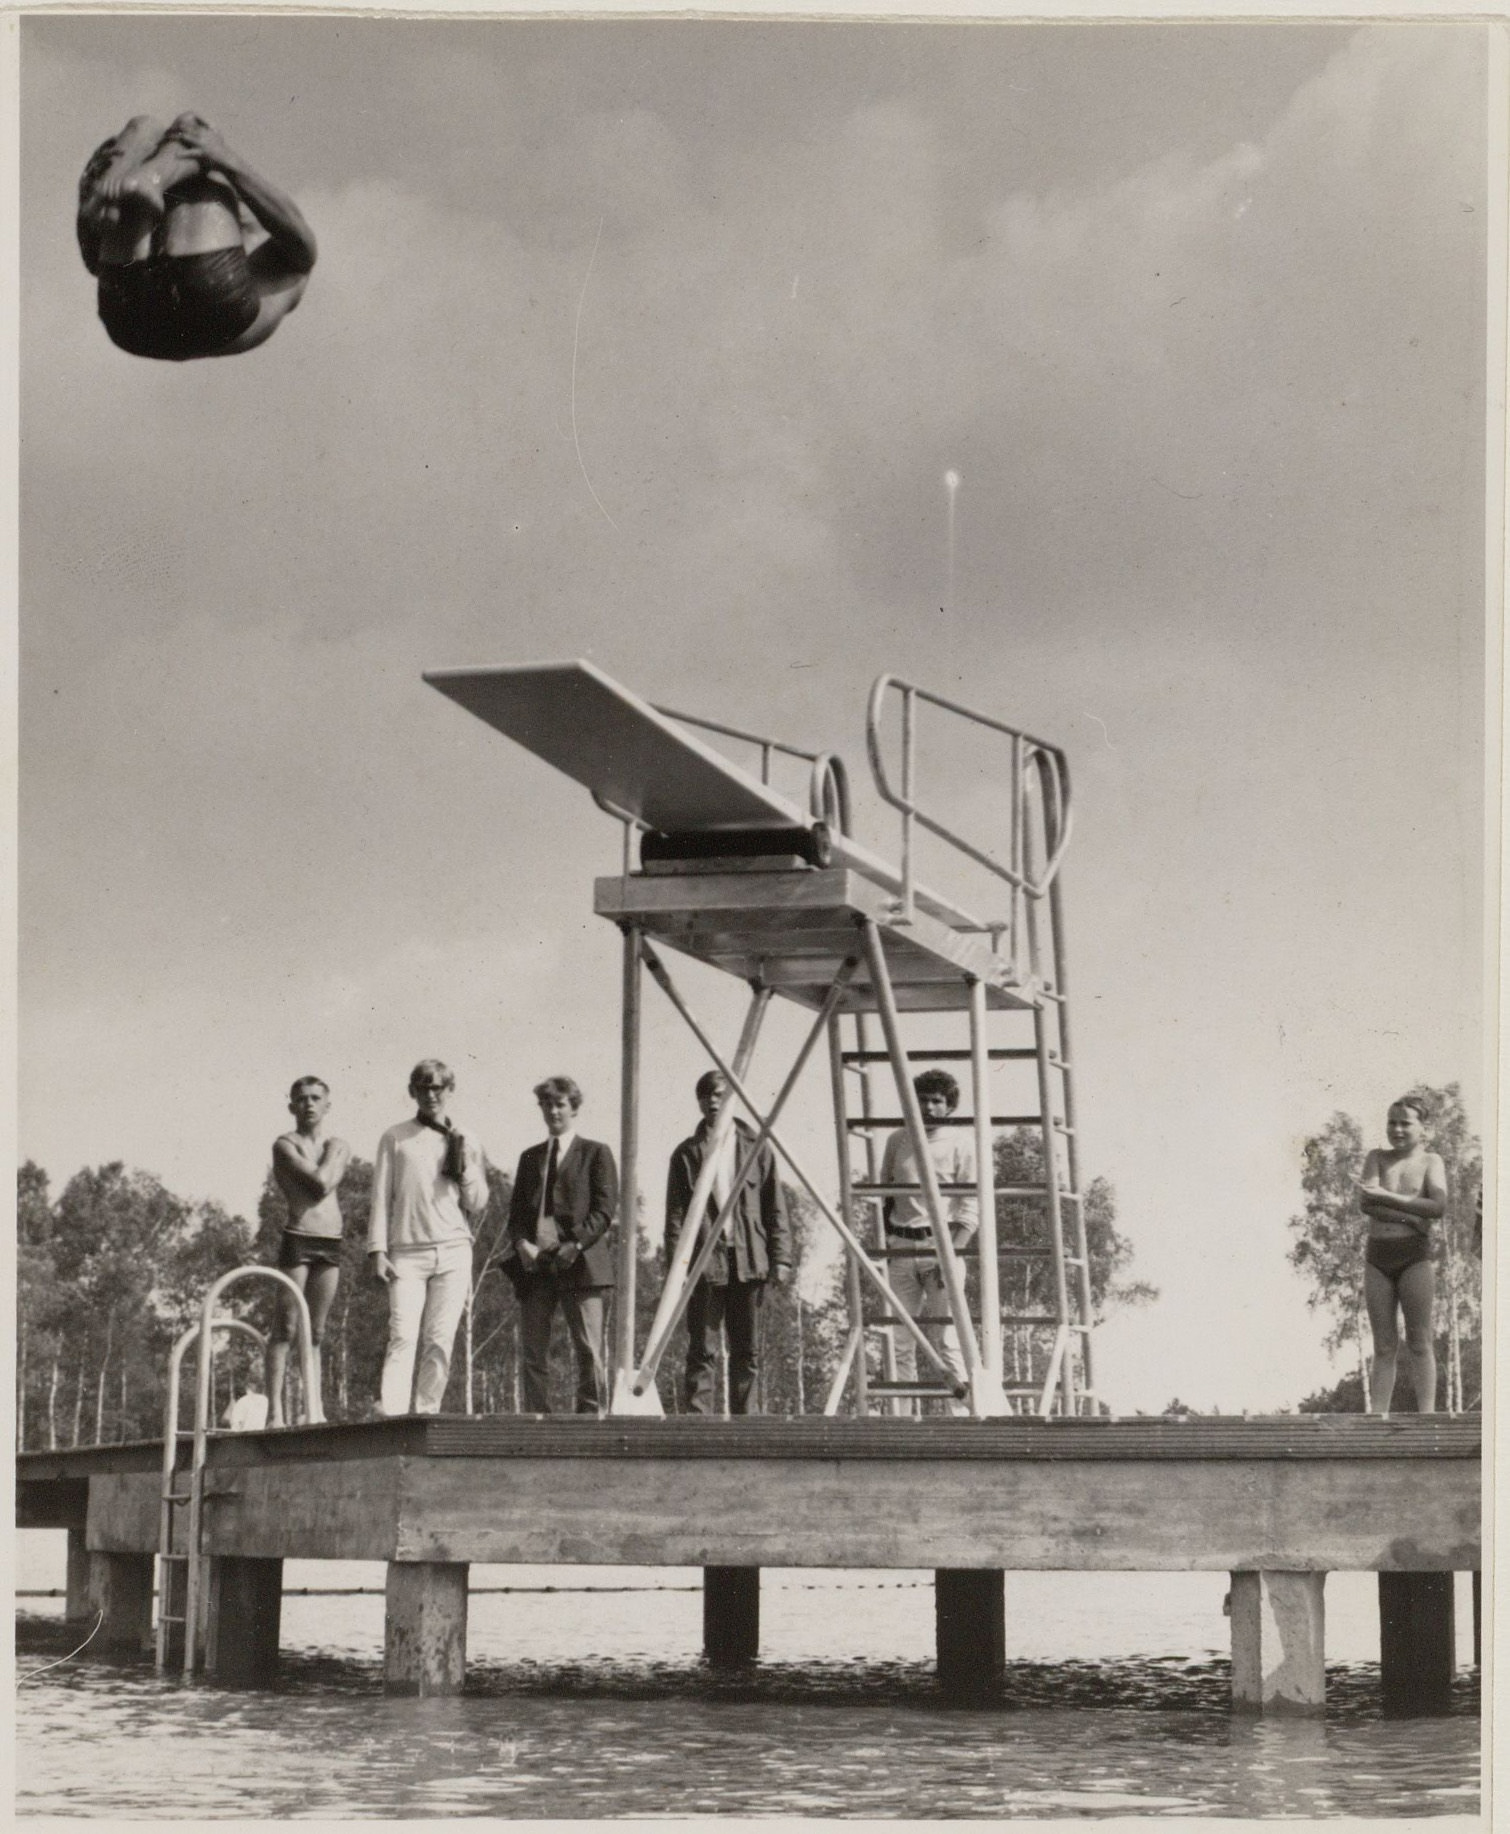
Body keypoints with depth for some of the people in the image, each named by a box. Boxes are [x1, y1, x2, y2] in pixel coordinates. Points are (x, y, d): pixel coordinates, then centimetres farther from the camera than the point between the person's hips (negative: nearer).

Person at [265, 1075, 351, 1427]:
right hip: (297, 1239, -5)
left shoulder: (340, 1147, 15)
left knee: (316, 1332, 6)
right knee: (286, 1328, -7)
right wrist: (332, 1151, 0)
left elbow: (326, 1186, -2)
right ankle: (275, 1411, -8)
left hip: (331, 1243, 5)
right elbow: (320, 1183, -13)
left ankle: (315, 1409, 6)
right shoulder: (285, 1145, -1)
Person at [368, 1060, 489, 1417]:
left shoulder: (465, 1143, 14)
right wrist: (377, 1250, -1)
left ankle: (426, 1412, 0)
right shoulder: (395, 1139, 9)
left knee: (440, 1340, -3)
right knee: (403, 1336, -13)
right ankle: (390, 1415, -21)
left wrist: (465, 1164, -1)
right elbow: (381, 1197, 7)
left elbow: (477, 1206, 13)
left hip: (453, 1252, 2)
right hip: (407, 1253, -2)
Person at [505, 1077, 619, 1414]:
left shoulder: (595, 1153, 8)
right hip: (534, 1264, 4)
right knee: (532, 1351, 0)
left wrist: (576, 1245, -13)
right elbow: (516, 1211, 18)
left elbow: (606, 1209, -1)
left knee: (590, 1350, -8)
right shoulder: (530, 1157, 22)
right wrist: (522, 1243, -3)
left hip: (581, 1263, -4)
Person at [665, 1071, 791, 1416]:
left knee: (747, 1351, 5)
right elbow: (675, 1215, 4)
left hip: (748, 1260, 1)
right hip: (705, 1261, -1)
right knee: (702, 1351, -4)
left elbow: (775, 1207, 9)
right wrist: (676, 1265, -6)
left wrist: (780, 1258, 0)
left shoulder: (755, 1147, 11)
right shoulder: (687, 1153, 8)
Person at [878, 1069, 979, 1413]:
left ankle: (962, 1412, -9)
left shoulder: (959, 1144, 0)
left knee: (946, 1339, -10)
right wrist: (881, 1240, 7)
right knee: (901, 1340, 2)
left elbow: (970, 1208, -3)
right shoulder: (898, 1141, 11)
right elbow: (884, 1194, 18)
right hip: (901, 1246, 4)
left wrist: (952, 1253, -14)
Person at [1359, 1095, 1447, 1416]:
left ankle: (1426, 1416, -6)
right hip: (1377, 1256, 2)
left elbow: (1439, 1206, -11)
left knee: (1419, 1342, -4)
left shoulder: (1430, 1161, 5)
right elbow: (1365, 1203, -5)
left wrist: (1387, 1197, -10)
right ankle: (1376, 1419, -2)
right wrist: (1408, 1216, -15)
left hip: (1414, 1256, -2)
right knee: (1384, 1346, 2)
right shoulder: (1378, 1158, 10)